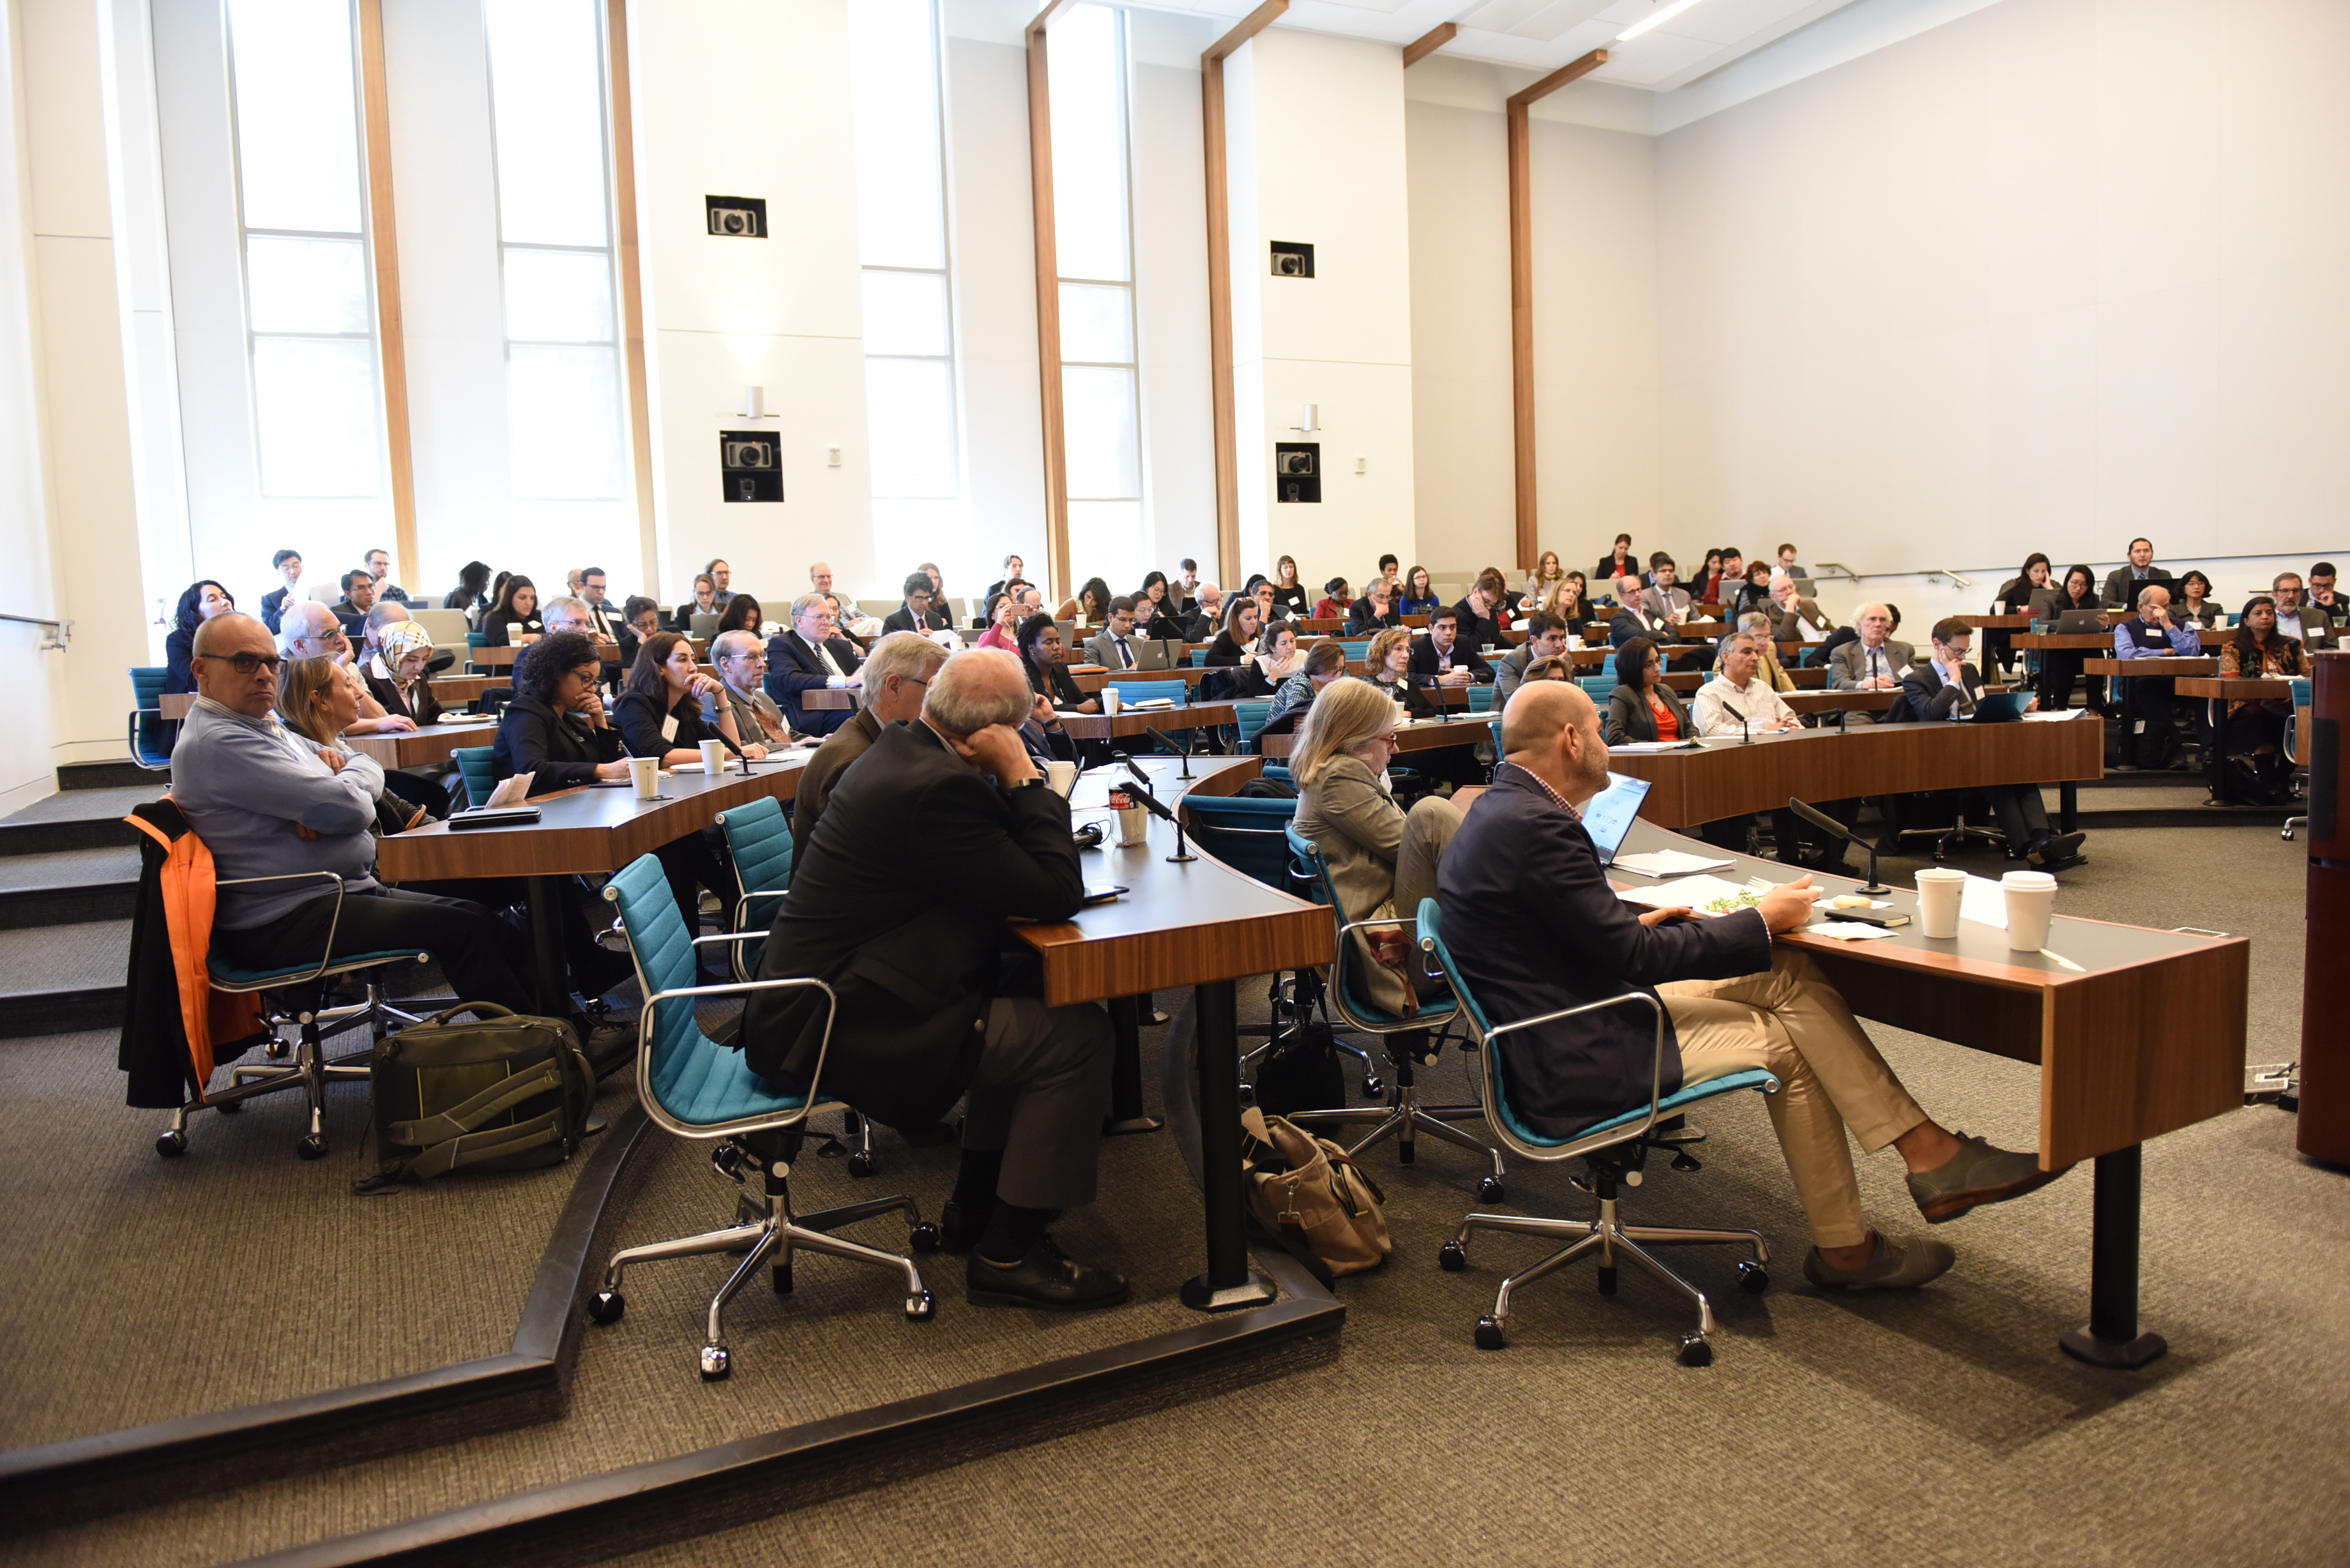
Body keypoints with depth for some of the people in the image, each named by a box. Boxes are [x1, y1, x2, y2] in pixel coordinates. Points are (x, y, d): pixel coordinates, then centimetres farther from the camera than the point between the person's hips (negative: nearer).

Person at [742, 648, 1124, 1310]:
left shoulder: (899, 747, 8)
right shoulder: (939, 786, -24)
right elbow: (1059, 894, -19)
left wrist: (1014, 783, 4)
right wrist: (1023, 773, -16)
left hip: (812, 1000, 11)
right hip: (832, 1028, -11)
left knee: (1023, 994, 21)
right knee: (1076, 1036, -10)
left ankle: (977, 1207, 29)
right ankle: (1008, 1254, 3)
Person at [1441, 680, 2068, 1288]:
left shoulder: (1499, 811, 9)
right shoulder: (1536, 826, -24)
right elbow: (1634, 957, -21)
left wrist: (1636, 925, 10)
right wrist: (1761, 920, -10)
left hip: (1559, 1024, 10)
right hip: (1576, 1064, -10)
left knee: (1790, 975, 5)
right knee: (1788, 1043, 2)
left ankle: (1928, 1152, 9)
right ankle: (1843, 1248, 19)